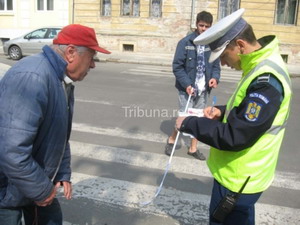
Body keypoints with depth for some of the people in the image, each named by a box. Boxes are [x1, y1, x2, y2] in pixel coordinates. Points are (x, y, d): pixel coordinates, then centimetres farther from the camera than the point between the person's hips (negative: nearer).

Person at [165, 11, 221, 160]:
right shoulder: (186, 42, -9)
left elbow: (216, 65, 9)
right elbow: (177, 66, -10)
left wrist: (215, 77, -13)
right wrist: (186, 84, -21)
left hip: (202, 89, 4)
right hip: (187, 88, -4)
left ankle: (193, 148, 27)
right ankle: (171, 140, 24)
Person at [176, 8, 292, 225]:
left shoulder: (266, 80, -30)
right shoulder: (262, 67, 3)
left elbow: (235, 137, -30)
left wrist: (189, 123, -20)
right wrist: (222, 112, -2)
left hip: (238, 178, -9)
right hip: (240, 172, 10)